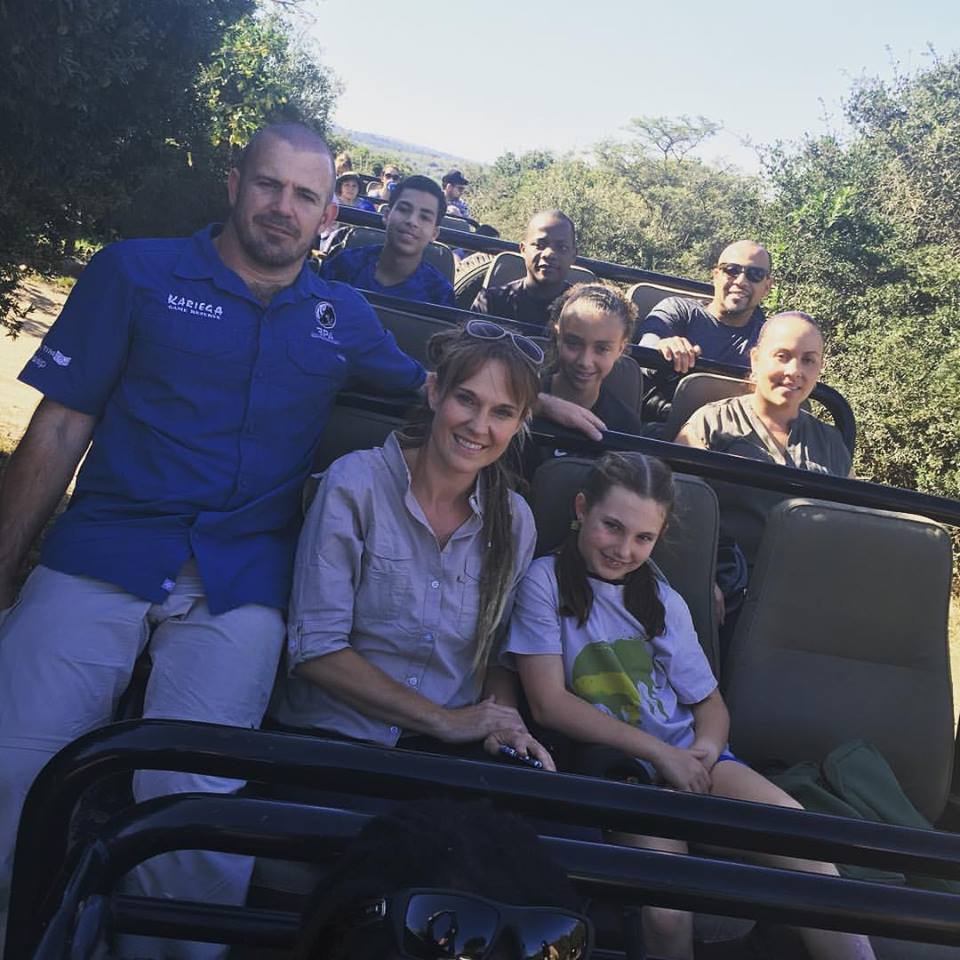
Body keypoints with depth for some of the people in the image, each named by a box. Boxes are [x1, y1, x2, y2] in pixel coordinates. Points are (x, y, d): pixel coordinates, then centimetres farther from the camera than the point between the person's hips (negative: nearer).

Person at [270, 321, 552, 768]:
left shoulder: (515, 521, 4)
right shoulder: (356, 483, -9)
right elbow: (314, 648, -13)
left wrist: (504, 722, -9)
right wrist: (445, 720, -13)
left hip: (443, 749, 4)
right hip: (328, 734, -3)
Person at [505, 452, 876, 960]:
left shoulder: (664, 601, 15)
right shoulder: (545, 582, -2)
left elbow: (709, 703, 17)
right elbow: (550, 704, -8)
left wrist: (707, 746, -8)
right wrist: (658, 751, -14)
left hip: (687, 753, 4)